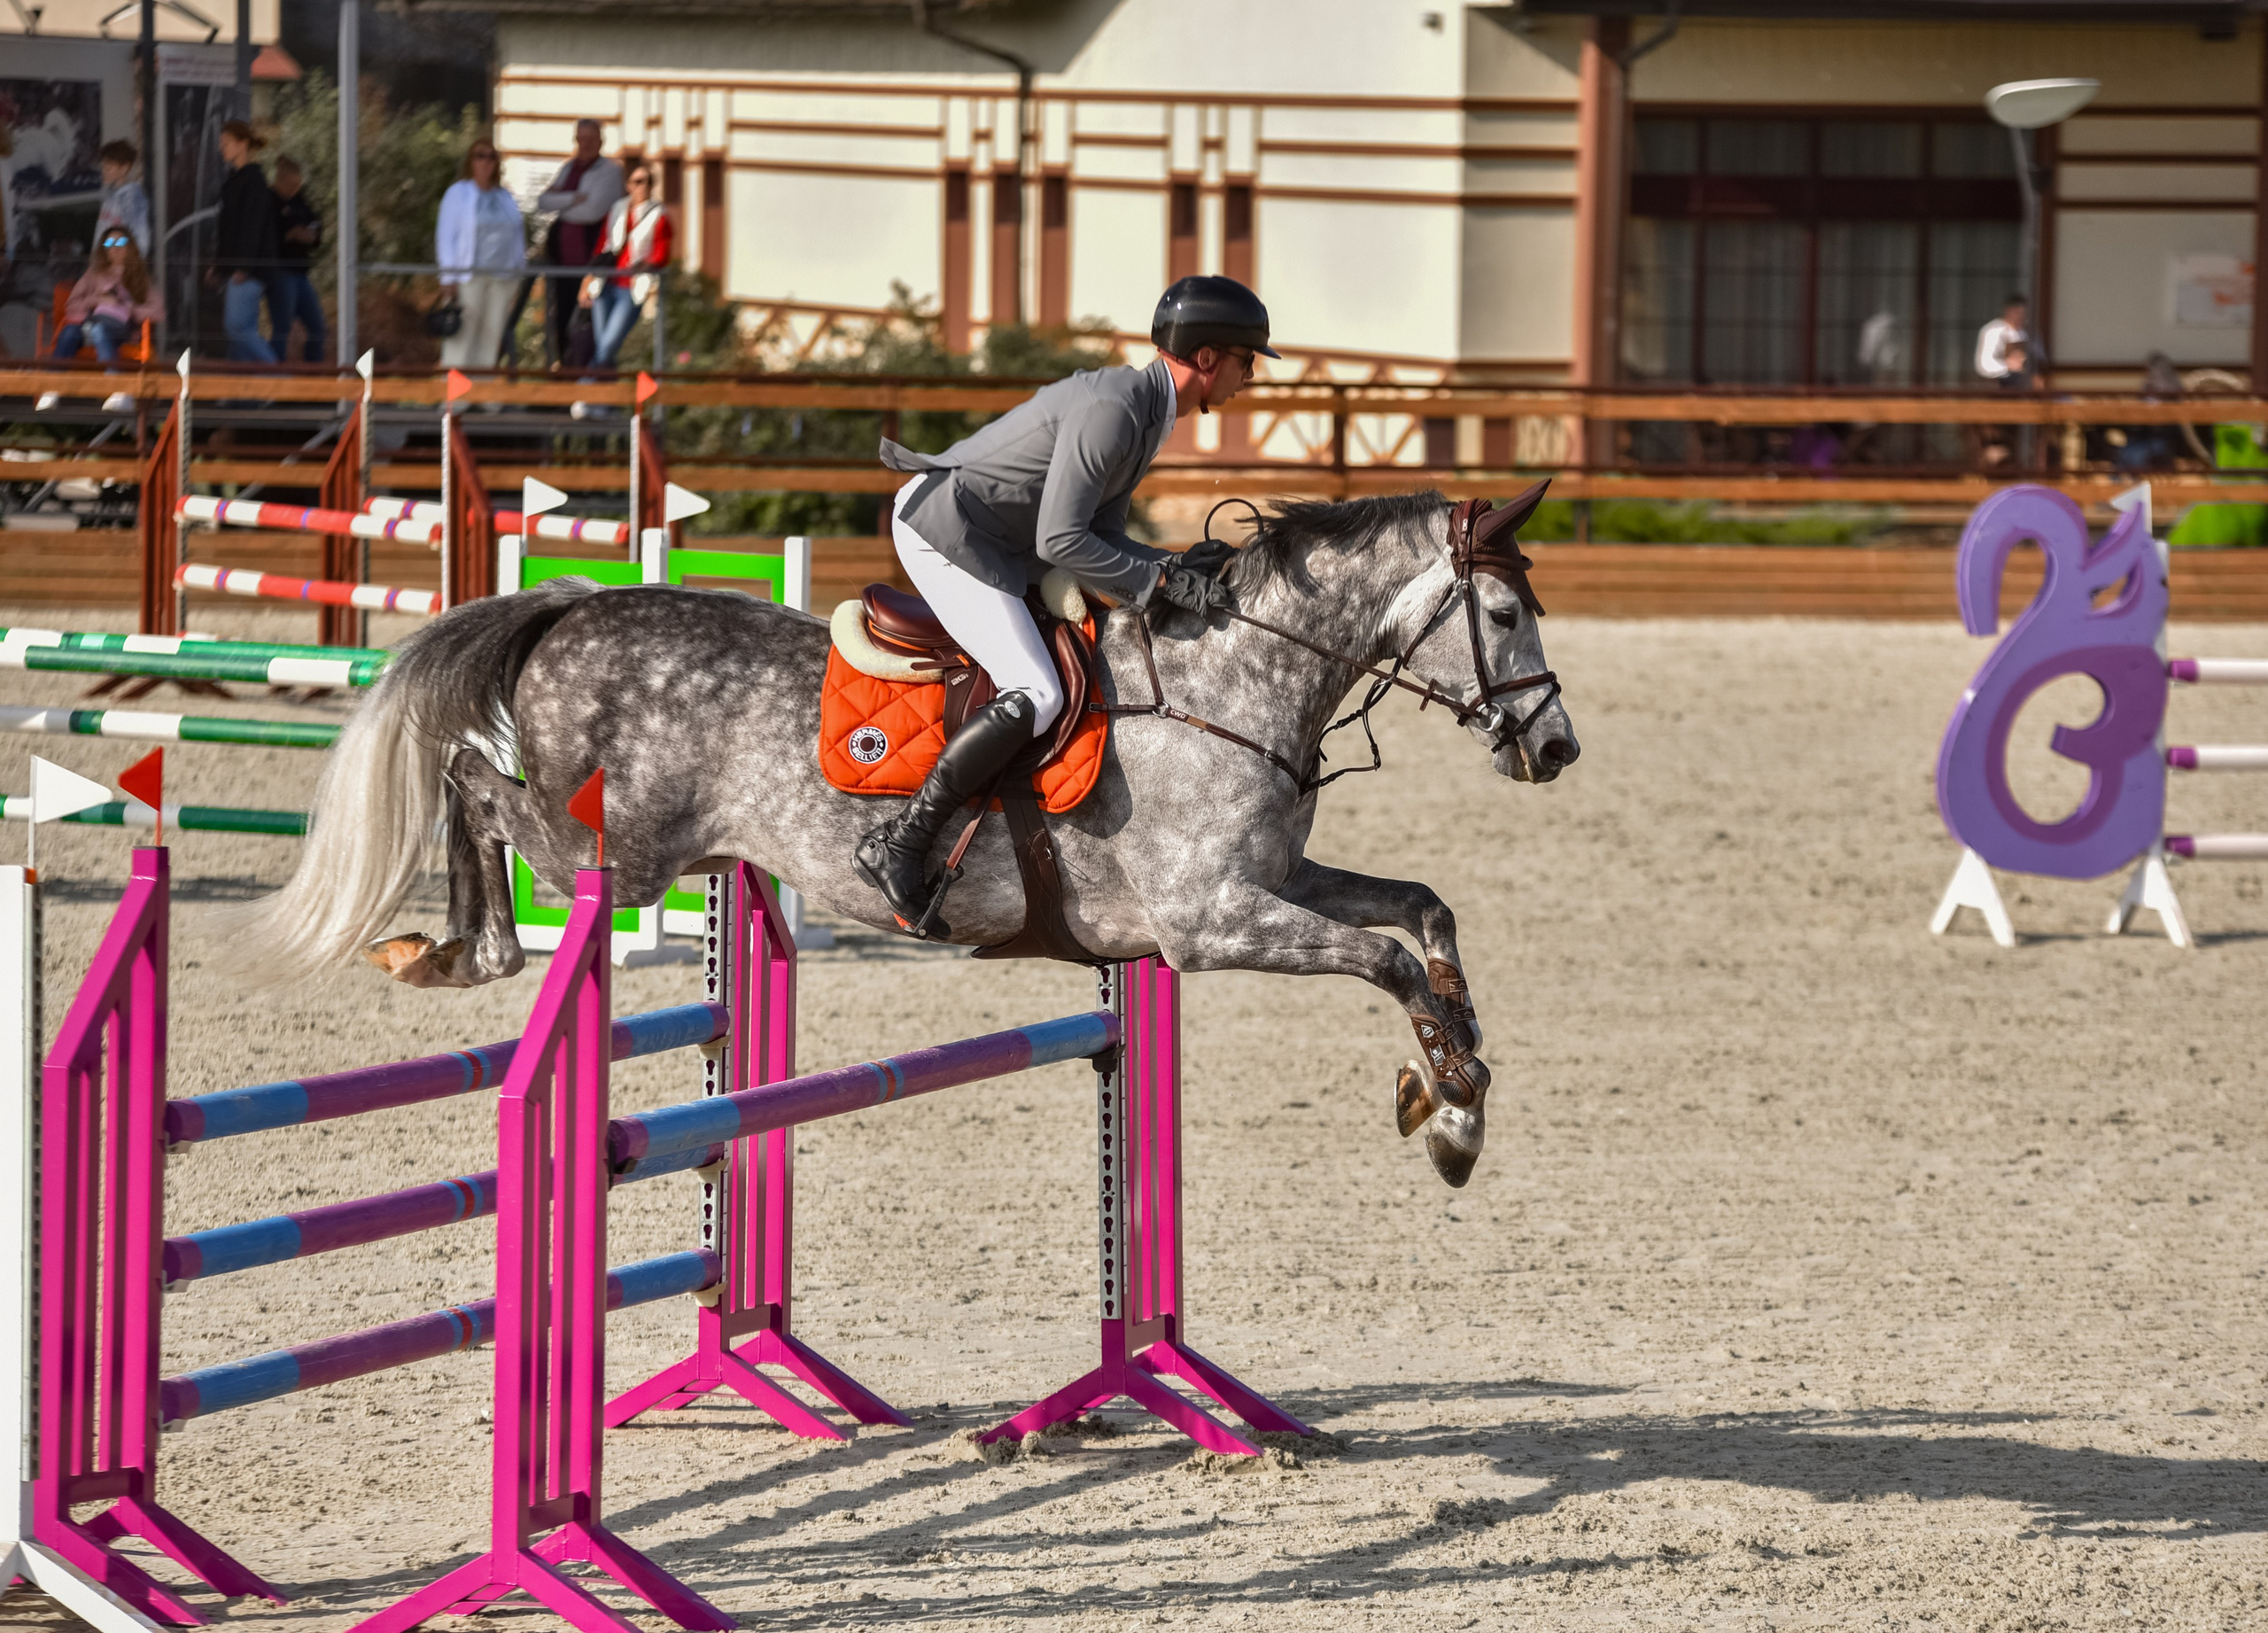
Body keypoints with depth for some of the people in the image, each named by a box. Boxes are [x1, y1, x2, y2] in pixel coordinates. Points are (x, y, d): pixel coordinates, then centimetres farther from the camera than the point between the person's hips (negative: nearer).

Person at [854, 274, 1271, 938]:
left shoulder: (1146, 409, 10)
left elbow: (1101, 536, 13)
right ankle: (899, 845, -18)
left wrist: (1179, 564, -3)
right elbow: (1060, 541, -26)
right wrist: (1164, 582, -22)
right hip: (943, 533, -11)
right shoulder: (1112, 410, -23)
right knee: (1037, 695, -20)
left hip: (978, 536, 11)